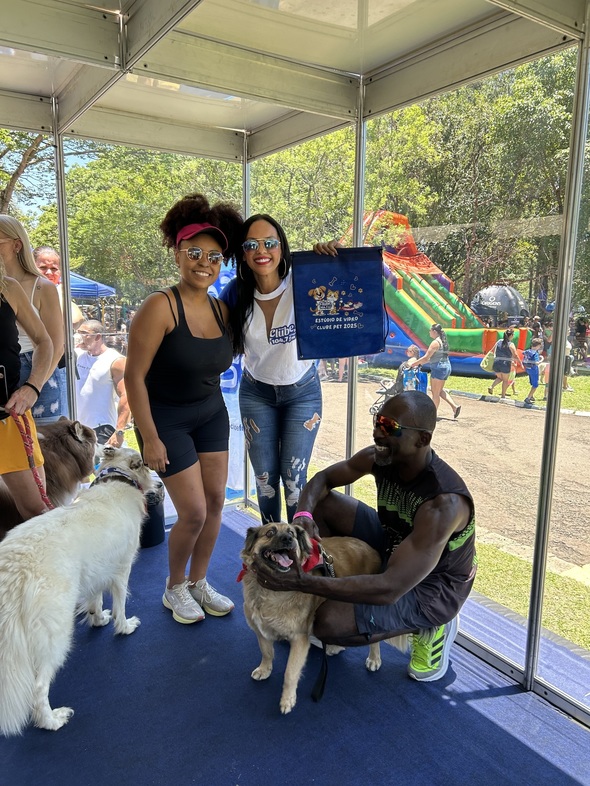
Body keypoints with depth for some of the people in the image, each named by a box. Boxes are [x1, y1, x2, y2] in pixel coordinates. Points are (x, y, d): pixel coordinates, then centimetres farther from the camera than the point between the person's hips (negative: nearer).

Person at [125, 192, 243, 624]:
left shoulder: (221, 309, -2)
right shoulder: (160, 307, -21)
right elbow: (134, 377, -19)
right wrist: (150, 438, -18)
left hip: (211, 414, 6)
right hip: (166, 419, -6)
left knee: (216, 501, 8)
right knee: (194, 512, -4)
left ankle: (198, 582, 31)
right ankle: (174, 588, 25)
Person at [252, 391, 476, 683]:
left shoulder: (443, 504, -37)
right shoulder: (379, 457, -16)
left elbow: (390, 589, -41)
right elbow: (322, 478, -1)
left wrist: (301, 583, -44)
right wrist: (303, 515, -25)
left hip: (431, 587, -7)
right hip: (393, 548, 7)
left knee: (329, 622, -24)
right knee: (323, 503, -6)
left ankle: (431, 627, -1)